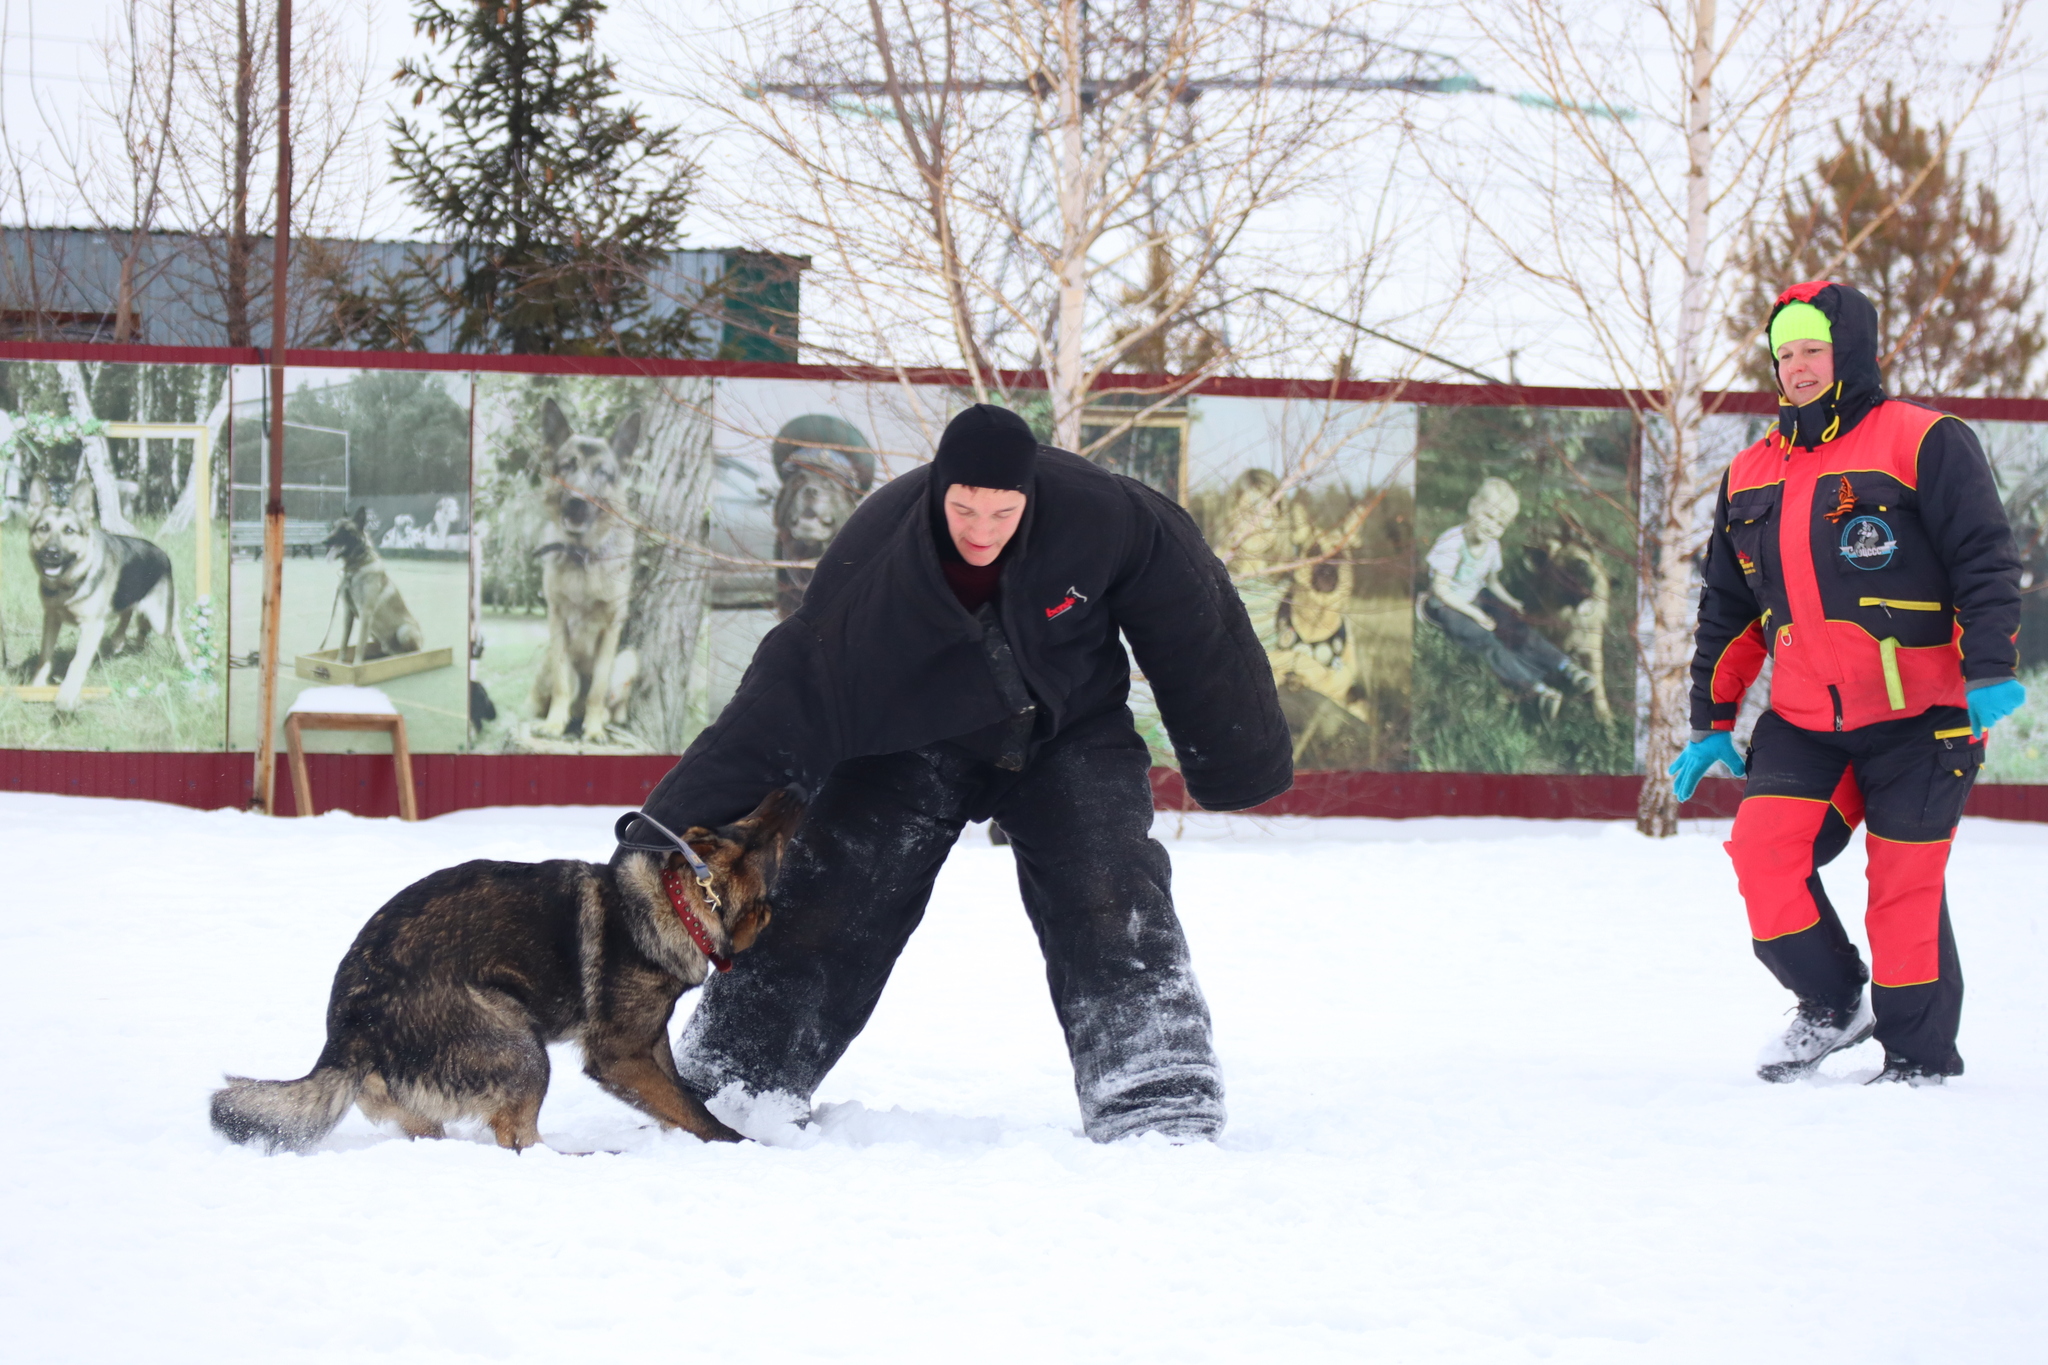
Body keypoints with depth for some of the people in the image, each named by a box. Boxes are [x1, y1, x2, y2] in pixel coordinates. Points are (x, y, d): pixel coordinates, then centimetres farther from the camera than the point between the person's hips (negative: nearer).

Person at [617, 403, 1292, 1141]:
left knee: (1109, 899, -14)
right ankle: (728, 1083, 2)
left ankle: (1157, 1095, -10)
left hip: (1069, 734, 1)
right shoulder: (874, 556, -32)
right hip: (913, 738, -1)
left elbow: (1184, 609, -10)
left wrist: (1232, 751, 2)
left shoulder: (1095, 513, -29)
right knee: (831, 894, -7)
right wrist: (669, 824, -37)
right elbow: (784, 695, -31)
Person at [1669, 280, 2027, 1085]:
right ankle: (1832, 1007, 6)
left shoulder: (1922, 443, -4)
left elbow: (1985, 562, -7)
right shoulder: (1752, 476, 14)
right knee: (1762, 845, -13)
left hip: (1914, 716, -5)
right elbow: (1728, 609, 21)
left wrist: (1989, 675, -17)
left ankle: (1920, 1055, 11)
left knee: (1905, 883, -3)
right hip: (1803, 720, 5)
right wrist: (1712, 721, 18)